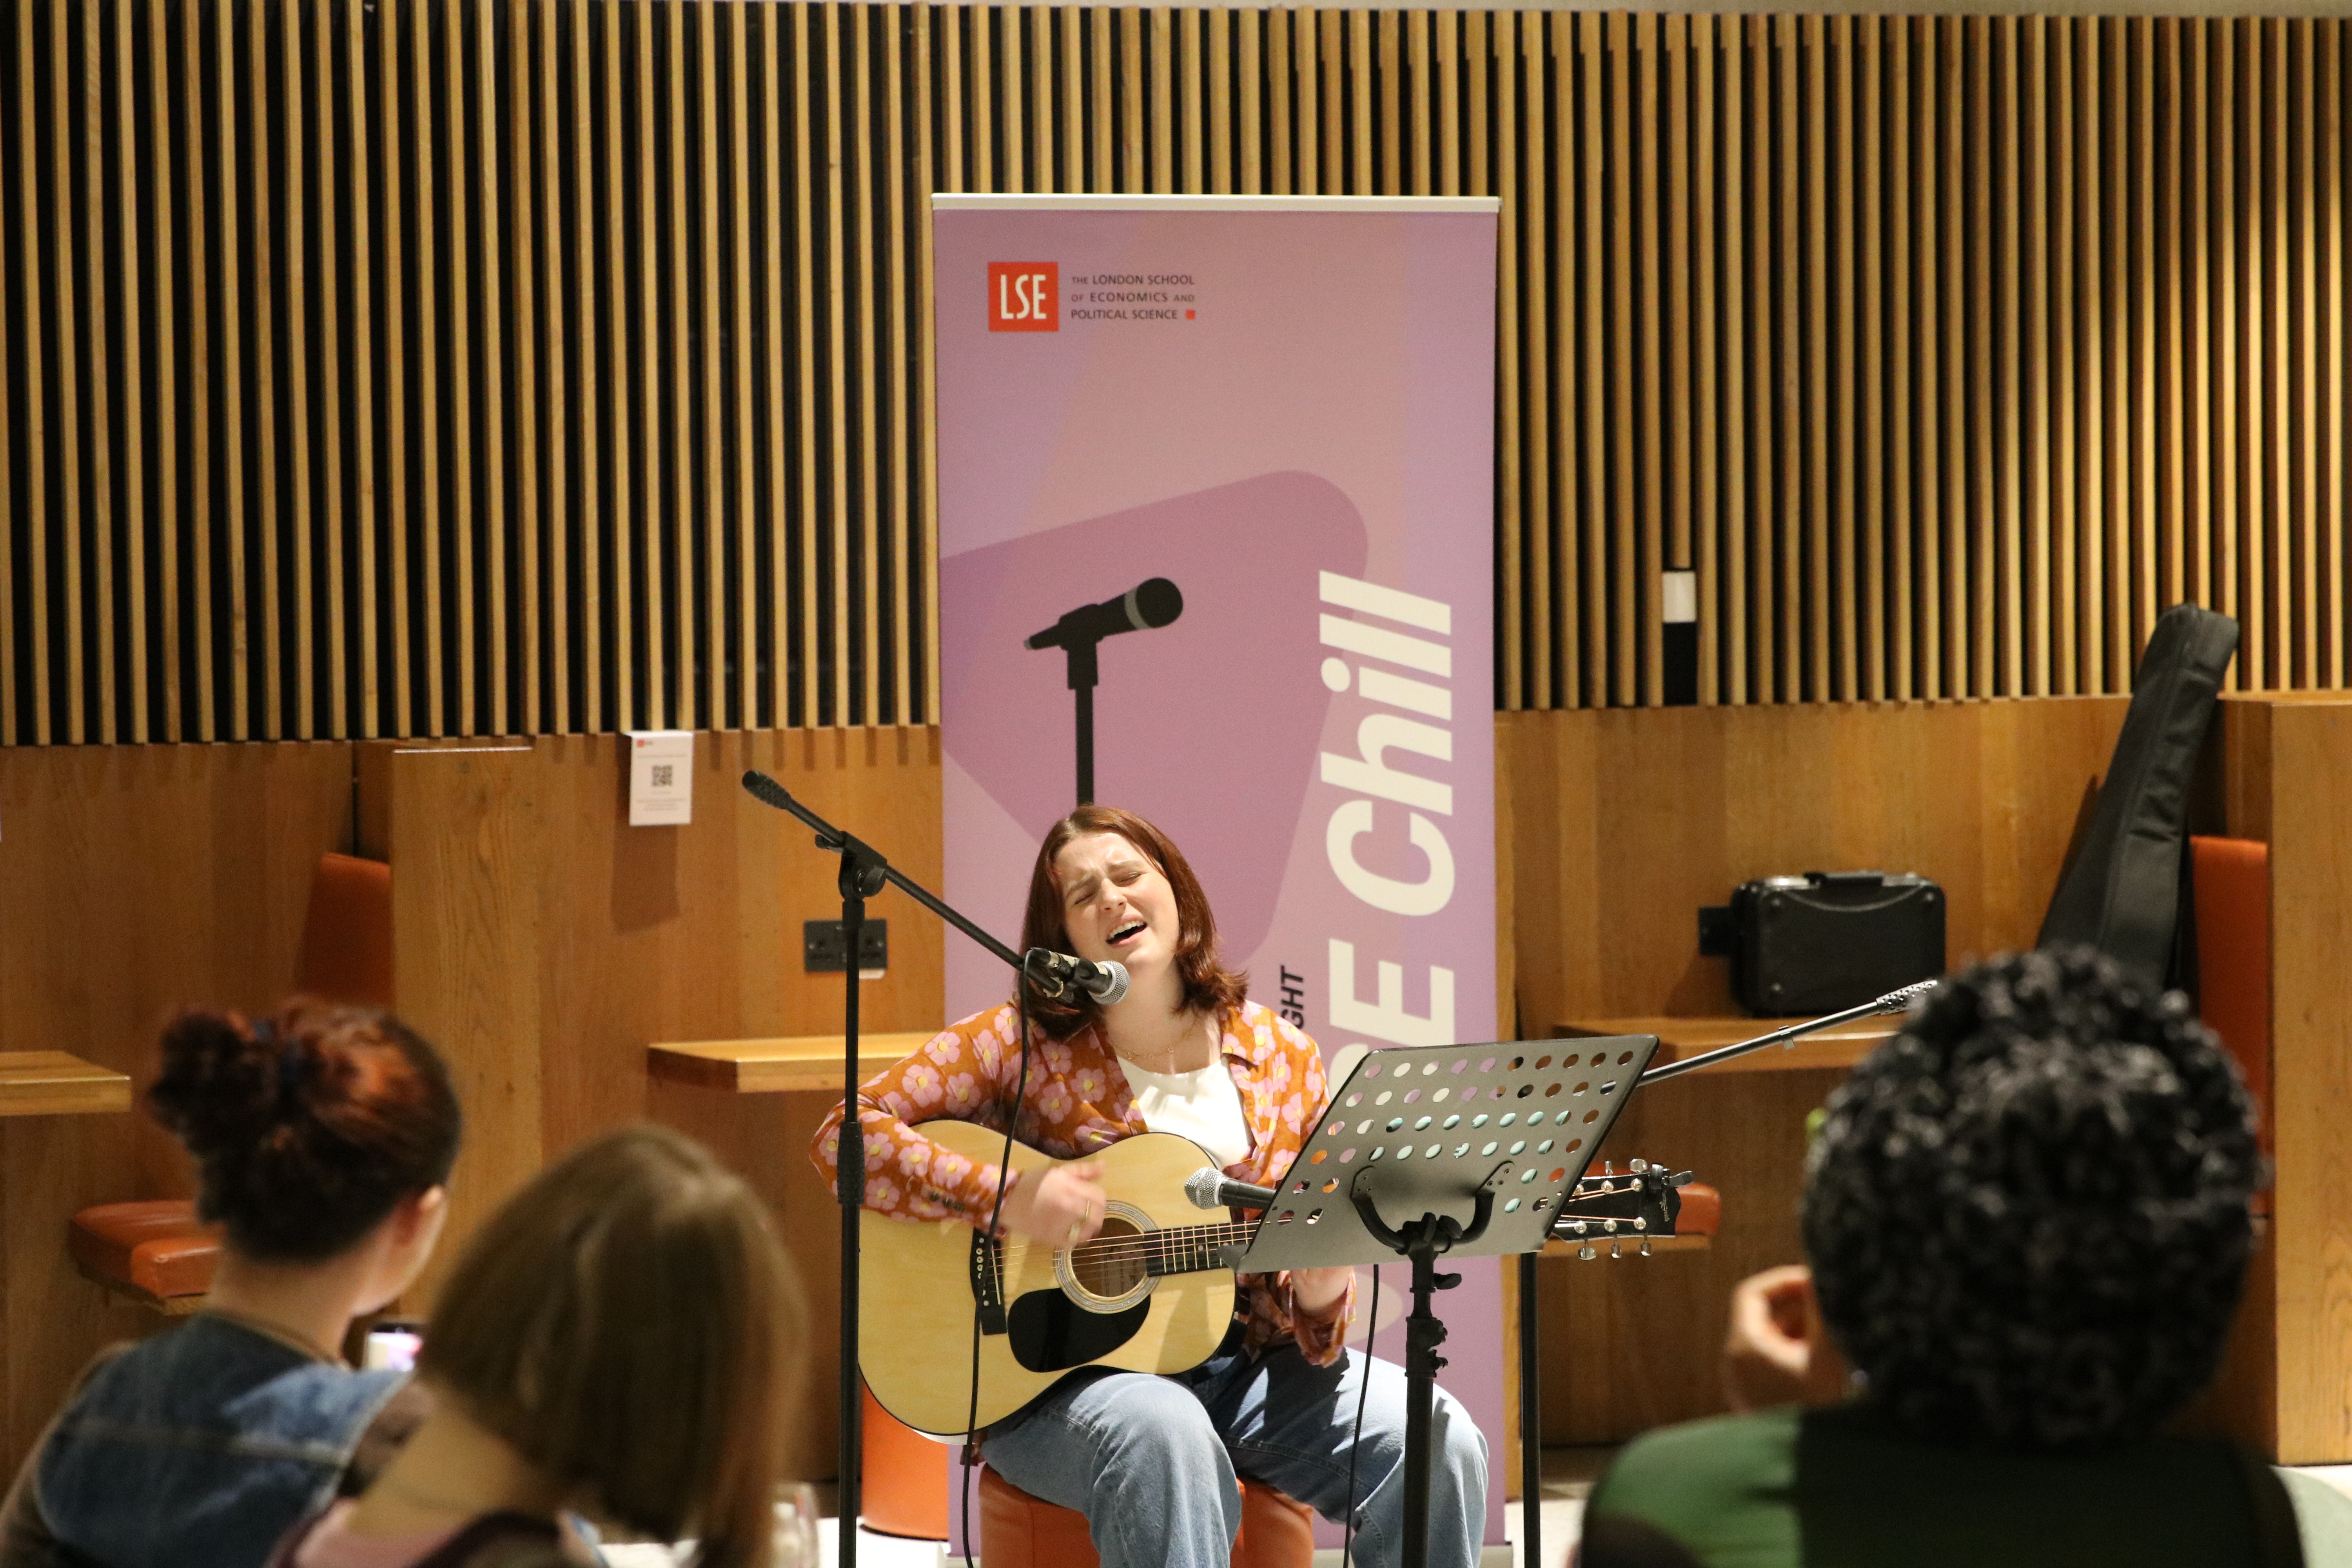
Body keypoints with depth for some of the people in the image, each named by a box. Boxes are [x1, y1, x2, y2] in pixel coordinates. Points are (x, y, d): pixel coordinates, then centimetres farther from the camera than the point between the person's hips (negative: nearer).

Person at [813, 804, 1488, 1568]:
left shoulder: (1283, 1059, 5)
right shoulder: (1022, 1044, -3)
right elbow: (848, 1135, -10)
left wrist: (1319, 1296, -16)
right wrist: (1009, 1197, -22)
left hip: (1240, 1359, 4)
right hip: (1057, 1380, -3)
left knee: (1435, 1441, -21)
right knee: (1167, 1435, -39)